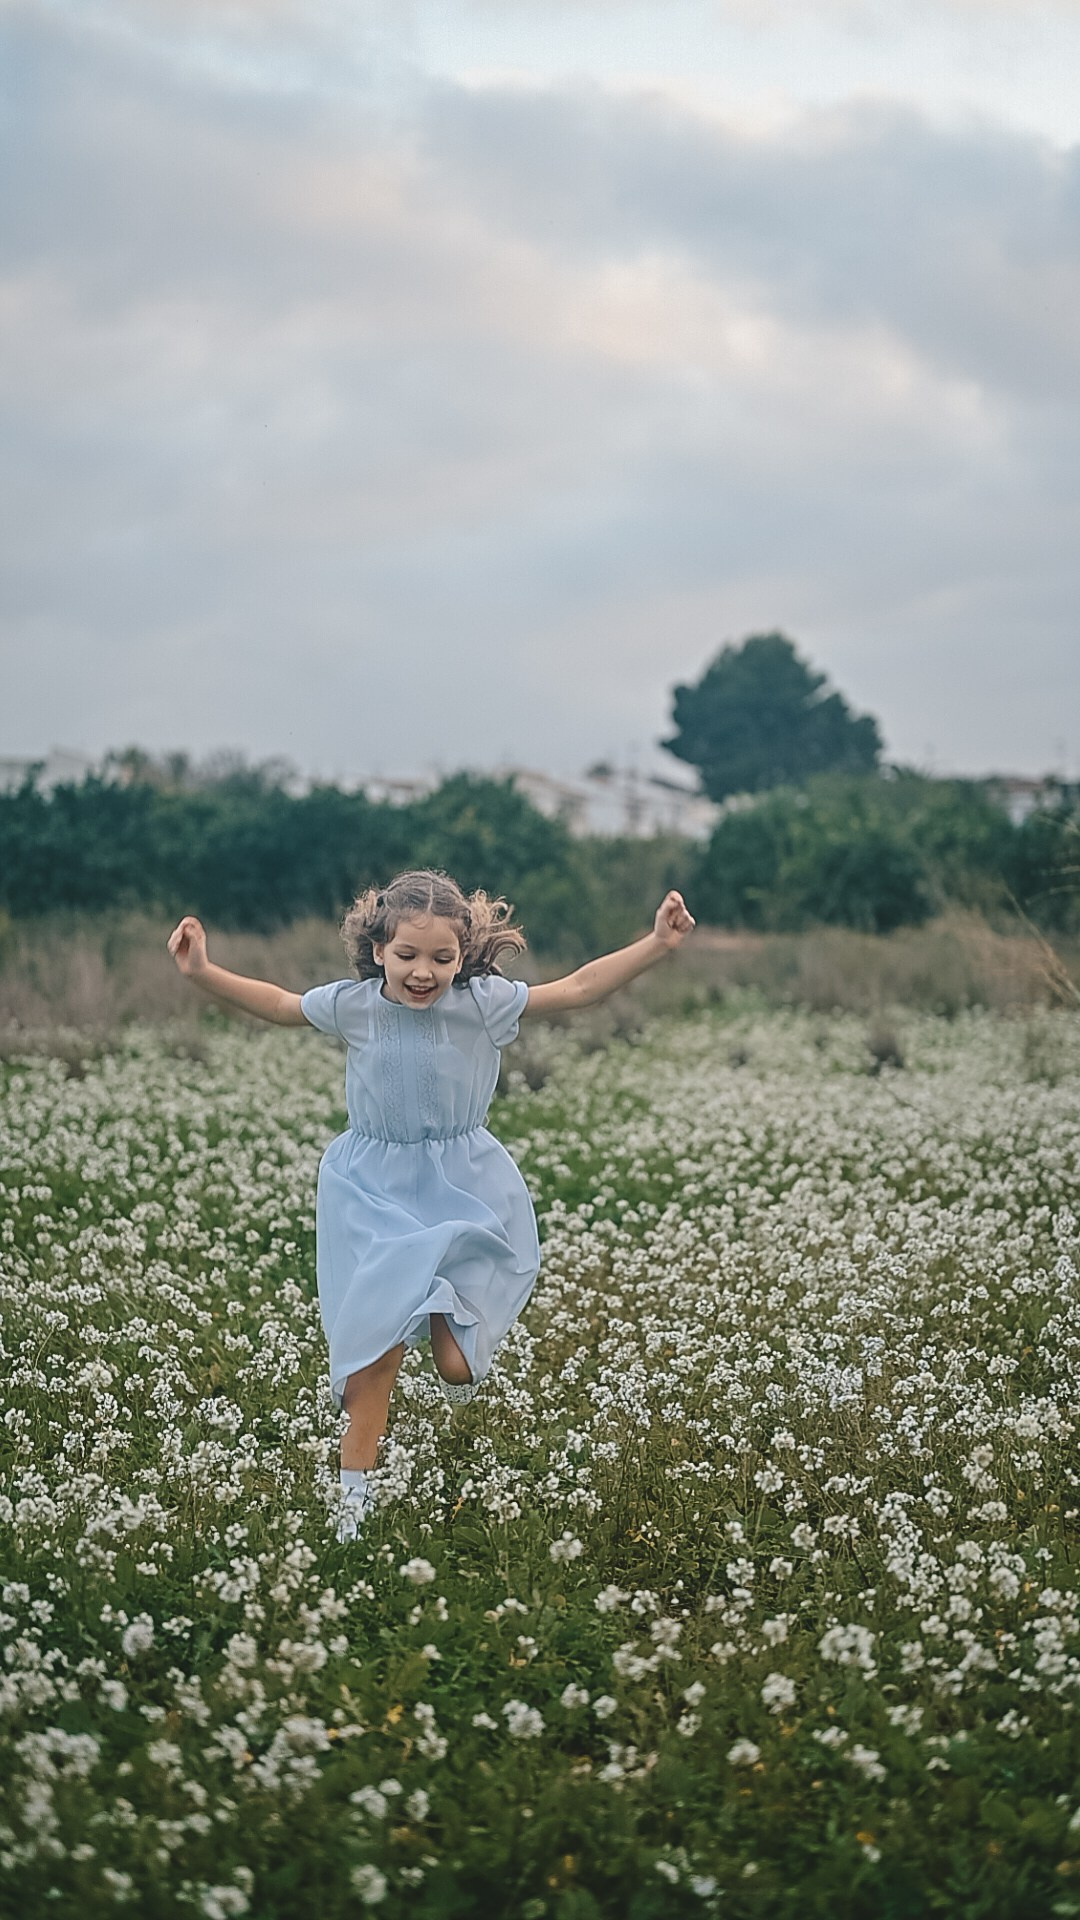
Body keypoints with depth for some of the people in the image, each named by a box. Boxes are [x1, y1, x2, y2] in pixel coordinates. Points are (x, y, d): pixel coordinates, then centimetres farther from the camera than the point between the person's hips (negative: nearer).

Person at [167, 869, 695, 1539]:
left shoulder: (483, 1002, -11)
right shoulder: (352, 1005, -8)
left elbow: (577, 988, -10)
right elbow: (280, 1004, 8)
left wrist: (657, 945, -17)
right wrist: (203, 973, 0)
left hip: (463, 1189, -1)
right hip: (375, 1192, 1)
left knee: (458, 1364, -5)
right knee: (378, 1338, -4)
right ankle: (357, 1477, 12)